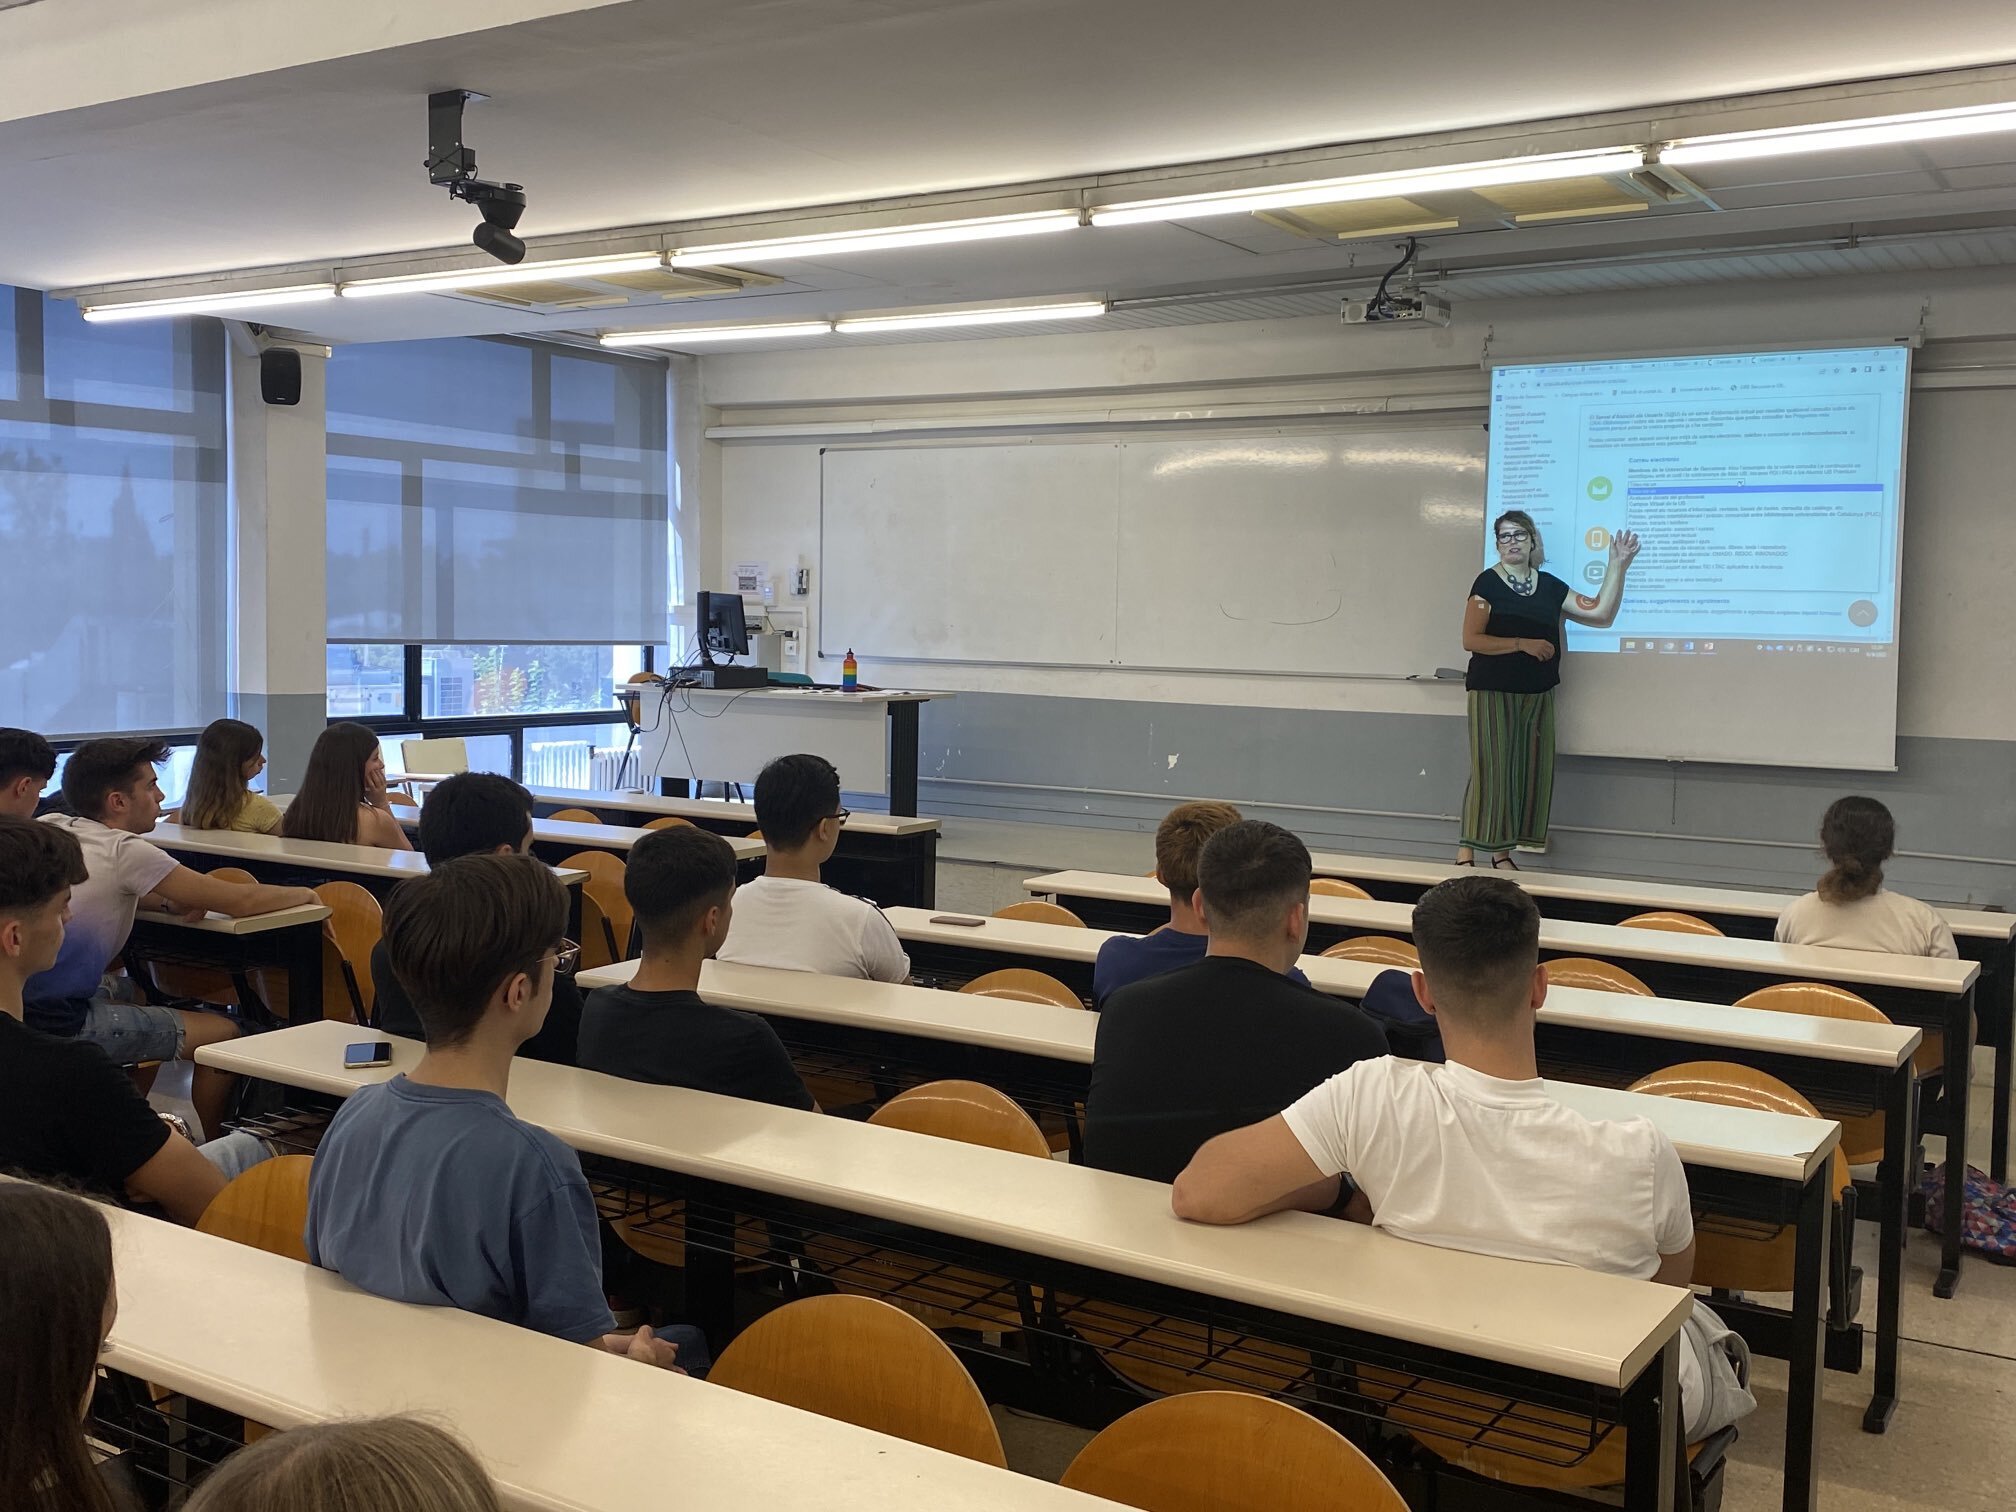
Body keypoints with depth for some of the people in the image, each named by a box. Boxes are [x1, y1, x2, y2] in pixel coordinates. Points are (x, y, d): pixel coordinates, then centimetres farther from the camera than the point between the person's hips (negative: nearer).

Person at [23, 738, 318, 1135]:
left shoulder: (47, 828, 8)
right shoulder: (123, 850, -14)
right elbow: (241, 902, -11)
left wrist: (167, 898, 10)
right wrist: (304, 894, 8)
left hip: (17, 1003, 9)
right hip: (58, 1024, -9)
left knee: (139, 991, 33)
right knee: (223, 1035, -4)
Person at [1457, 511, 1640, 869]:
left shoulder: (1549, 585, 10)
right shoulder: (1488, 582, -5)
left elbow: (1602, 613, 6)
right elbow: (1471, 640, -12)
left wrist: (1617, 565, -2)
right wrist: (1523, 644, -18)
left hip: (1537, 694, 6)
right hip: (1493, 692, -5)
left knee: (1529, 771, 3)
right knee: (1490, 771, -10)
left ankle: (1502, 854, 9)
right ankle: (1465, 855, -7)